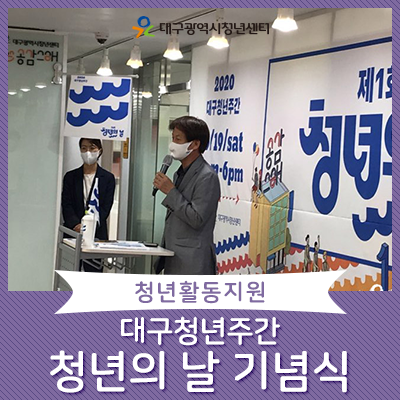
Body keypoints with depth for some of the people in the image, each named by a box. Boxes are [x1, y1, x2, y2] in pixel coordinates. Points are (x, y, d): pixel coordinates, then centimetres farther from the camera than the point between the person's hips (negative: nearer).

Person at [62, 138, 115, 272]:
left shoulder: (108, 178, 7)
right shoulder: (70, 176, 11)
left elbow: (105, 207, 0)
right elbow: (66, 205, 3)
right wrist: (77, 225, -15)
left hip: (97, 232, -1)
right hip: (72, 231, 1)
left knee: (93, 272, -5)